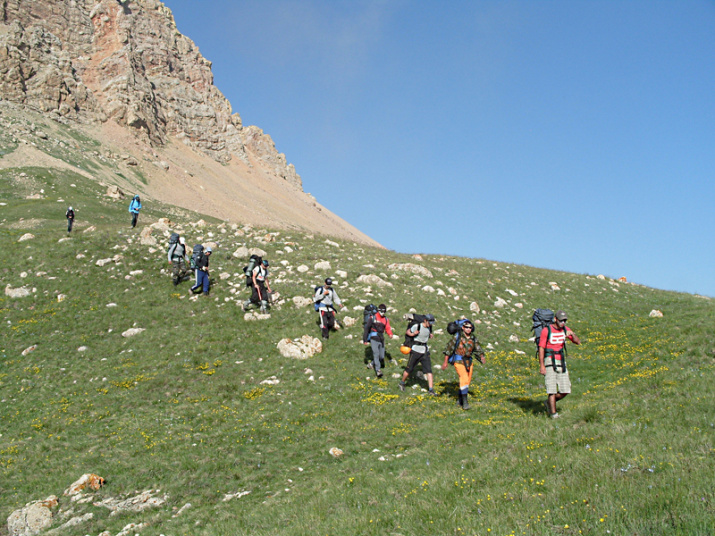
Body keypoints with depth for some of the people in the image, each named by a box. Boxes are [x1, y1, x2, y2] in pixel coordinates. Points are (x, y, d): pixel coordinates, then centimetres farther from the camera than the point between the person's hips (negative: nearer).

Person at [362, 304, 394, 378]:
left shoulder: (386, 319, 12)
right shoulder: (372, 318, -4)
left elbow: (388, 328, 4)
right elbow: (366, 328, -1)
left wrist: (390, 334, -19)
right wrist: (365, 340, -3)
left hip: (381, 339, 5)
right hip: (374, 339, -5)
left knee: (382, 357, 6)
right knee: (376, 354, -14)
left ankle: (374, 364, 30)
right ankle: (378, 370, -14)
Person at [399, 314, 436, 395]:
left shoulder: (429, 327, 4)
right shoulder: (417, 326, -14)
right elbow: (407, 332, -3)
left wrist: (430, 335, 1)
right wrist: (413, 334, -22)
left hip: (425, 351, 5)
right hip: (416, 350, -5)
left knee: (428, 369, -5)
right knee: (409, 369, 5)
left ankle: (431, 389, -6)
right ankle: (402, 383, 30)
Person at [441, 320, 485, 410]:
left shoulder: (473, 338, 5)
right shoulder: (457, 337, -8)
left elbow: (478, 350, 6)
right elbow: (449, 348, -5)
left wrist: (481, 357, -15)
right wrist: (445, 362, -6)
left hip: (469, 361, 6)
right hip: (458, 361, -6)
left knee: (467, 381, 10)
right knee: (464, 379, -19)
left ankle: (459, 398, 30)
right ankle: (465, 402, -17)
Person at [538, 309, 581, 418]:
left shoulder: (564, 329, 9)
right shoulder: (546, 330, -8)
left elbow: (578, 342, 6)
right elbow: (541, 348, -9)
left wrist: (572, 334, -15)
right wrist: (541, 366, -15)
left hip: (561, 362, 5)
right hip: (549, 362, -5)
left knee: (565, 391, 3)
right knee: (552, 389, -9)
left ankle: (549, 402, 26)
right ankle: (553, 414, -3)